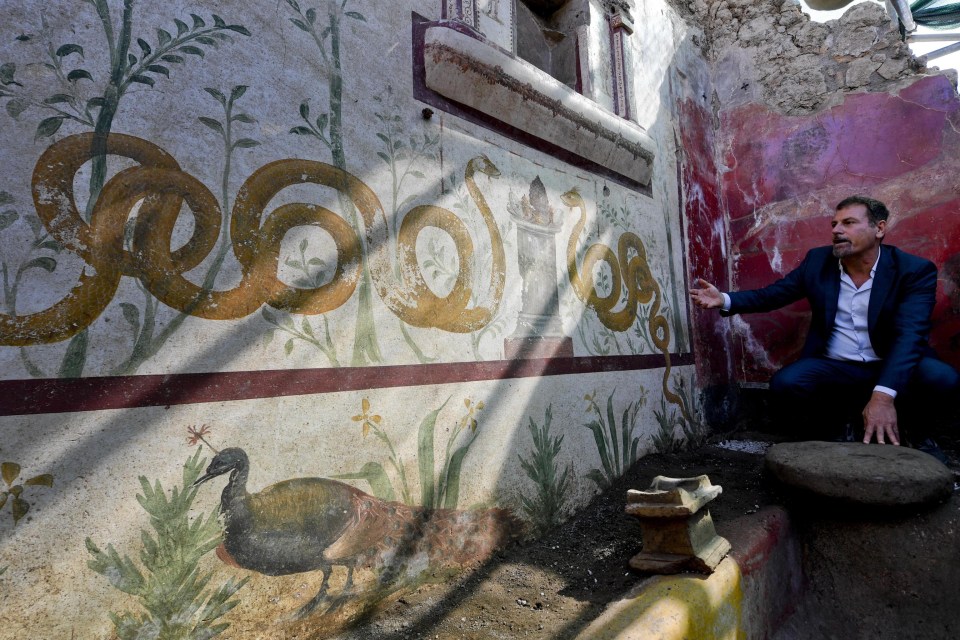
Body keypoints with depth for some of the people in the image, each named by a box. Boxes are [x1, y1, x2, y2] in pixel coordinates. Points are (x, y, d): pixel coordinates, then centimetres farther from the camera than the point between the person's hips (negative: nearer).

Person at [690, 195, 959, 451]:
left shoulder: (915, 270, -10)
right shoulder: (817, 260, 0)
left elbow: (909, 334, -23)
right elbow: (771, 294, 4)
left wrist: (884, 395, -39)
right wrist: (724, 299, -18)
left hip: (892, 368, -1)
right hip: (834, 368, 2)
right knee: (785, 383, -27)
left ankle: (905, 430, 3)